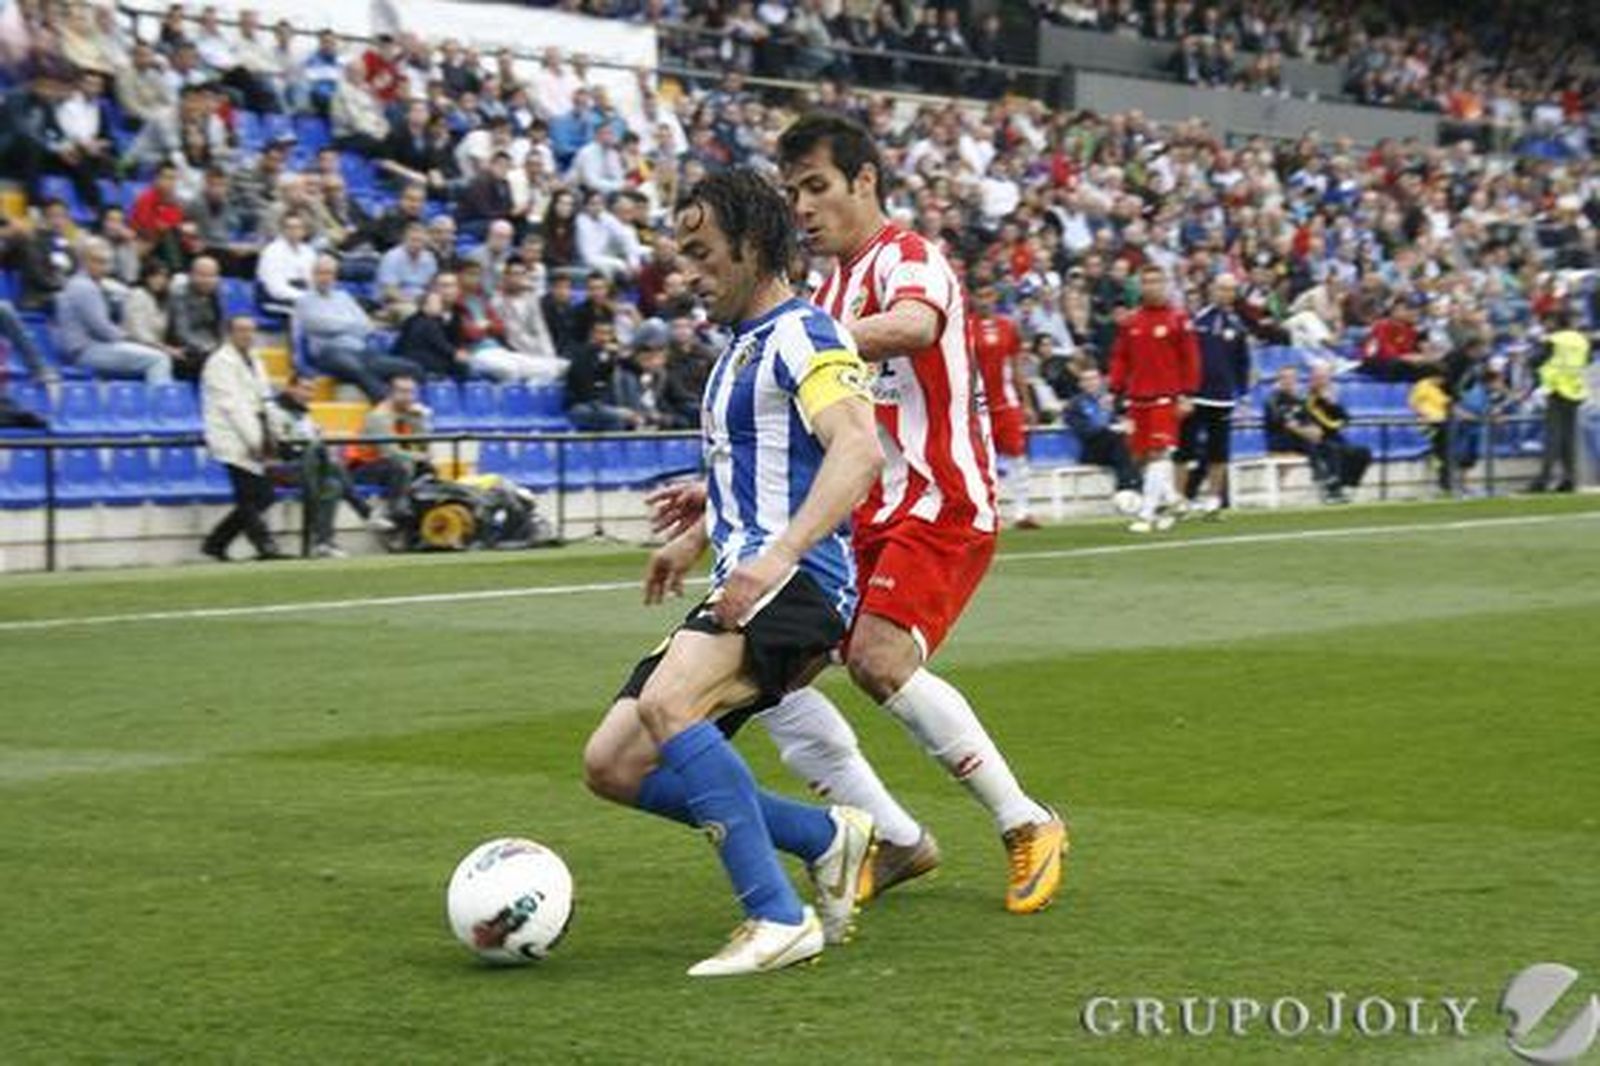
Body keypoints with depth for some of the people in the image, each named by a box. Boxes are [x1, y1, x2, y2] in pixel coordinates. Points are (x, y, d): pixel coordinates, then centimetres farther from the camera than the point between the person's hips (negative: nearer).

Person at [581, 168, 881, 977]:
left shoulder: (800, 335, -9)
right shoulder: (742, 347, 22)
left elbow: (859, 451, -26)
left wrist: (779, 555, -36)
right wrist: (696, 538, 38)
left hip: (797, 582, -10)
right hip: (744, 586, 10)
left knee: (666, 703, -35)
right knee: (612, 767, 3)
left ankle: (778, 921, -29)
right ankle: (826, 839, 11)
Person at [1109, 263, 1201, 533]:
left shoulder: (1178, 319, -1)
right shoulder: (1129, 322, 9)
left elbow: (1190, 358, -3)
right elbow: (1120, 359, 11)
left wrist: (1187, 396, -7)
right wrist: (1115, 390, 4)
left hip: (1166, 398, -4)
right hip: (1137, 398, 5)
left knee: (1159, 453, -11)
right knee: (1141, 456, 7)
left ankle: (1147, 513, -10)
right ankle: (1168, 496, 27)